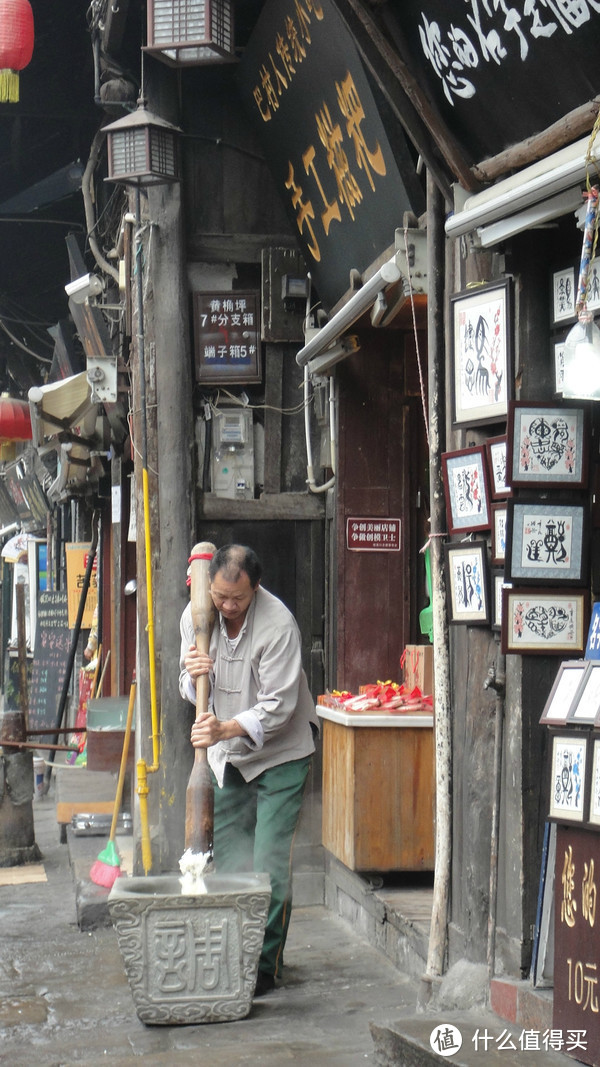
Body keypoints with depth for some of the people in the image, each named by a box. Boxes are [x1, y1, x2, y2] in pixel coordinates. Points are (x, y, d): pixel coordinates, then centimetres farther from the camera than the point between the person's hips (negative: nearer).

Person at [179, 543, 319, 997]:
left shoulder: (278, 624, -23)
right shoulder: (196, 615, -5)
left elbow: (277, 708, -24)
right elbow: (190, 689, 4)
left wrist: (226, 730, -37)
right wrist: (193, 674, -20)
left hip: (280, 753, -6)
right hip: (226, 754, 6)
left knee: (270, 862, -9)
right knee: (227, 854, 8)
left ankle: (265, 965, -4)